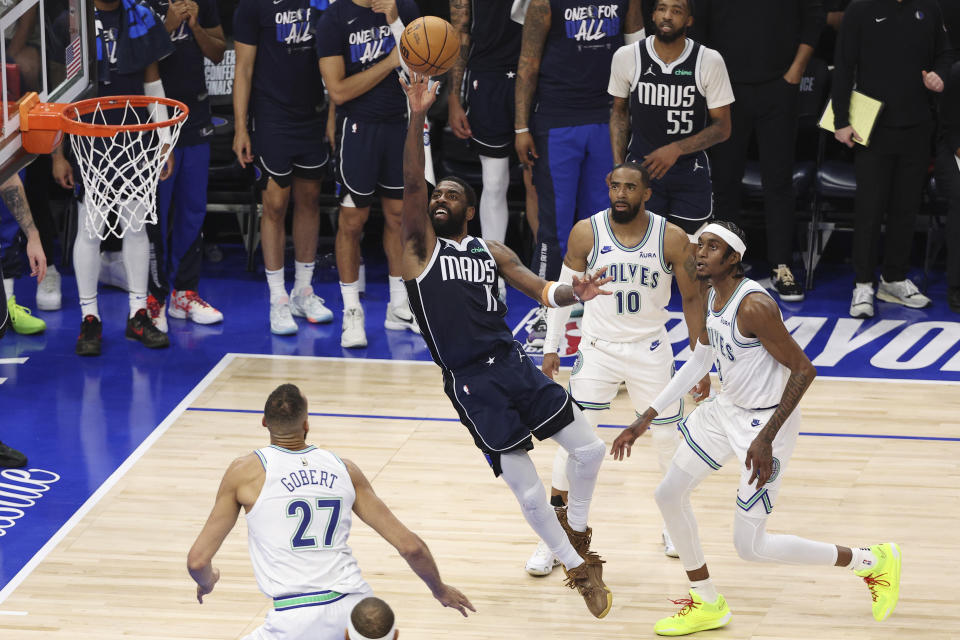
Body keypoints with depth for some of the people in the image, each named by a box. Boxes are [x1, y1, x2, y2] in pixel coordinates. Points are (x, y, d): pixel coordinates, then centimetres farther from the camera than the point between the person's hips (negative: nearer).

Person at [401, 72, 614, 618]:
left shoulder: (491, 252, 13)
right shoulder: (421, 246, 1)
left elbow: (541, 290, 4)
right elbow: (411, 185, -14)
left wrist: (573, 293, -20)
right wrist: (417, 119, -26)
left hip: (514, 364, 4)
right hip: (471, 384, -4)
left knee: (590, 449, 1)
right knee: (528, 492, -3)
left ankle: (575, 526, 32)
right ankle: (578, 569, 19)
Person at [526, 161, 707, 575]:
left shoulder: (672, 239, -13)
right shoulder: (586, 233, -11)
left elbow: (692, 298, -2)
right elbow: (563, 288, 2)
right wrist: (551, 347, 2)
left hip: (651, 351, 0)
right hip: (598, 349, 0)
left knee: (669, 440, 7)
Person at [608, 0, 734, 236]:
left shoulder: (709, 61, -8)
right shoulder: (626, 57, -5)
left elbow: (722, 127, -4)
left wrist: (677, 149, -18)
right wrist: (618, 164, 0)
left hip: (690, 171, 0)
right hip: (641, 167, 0)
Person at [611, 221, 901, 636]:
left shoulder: (753, 305, -27)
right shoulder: (711, 298, 2)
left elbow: (803, 370, -25)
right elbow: (699, 362, 16)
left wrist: (767, 437, -28)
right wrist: (646, 419, 16)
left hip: (765, 421, -9)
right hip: (726, 410, 9)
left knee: (750, 546, -5)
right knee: (669, 495, 13)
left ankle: (872, 561, 9)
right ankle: (707, 606, 29)